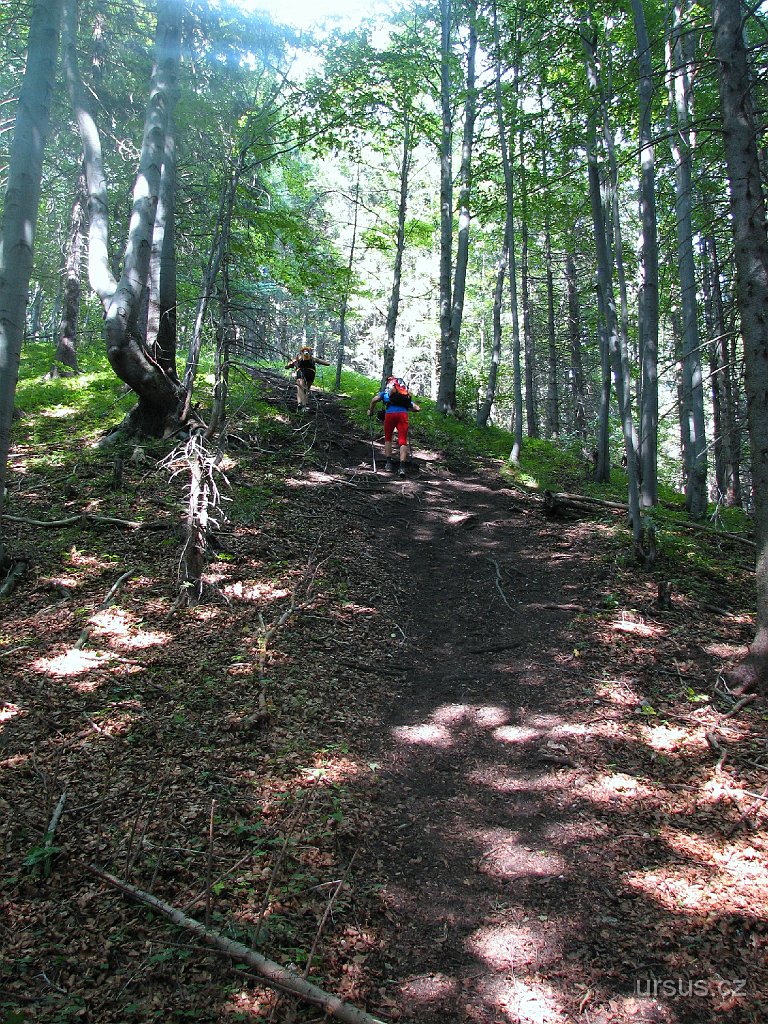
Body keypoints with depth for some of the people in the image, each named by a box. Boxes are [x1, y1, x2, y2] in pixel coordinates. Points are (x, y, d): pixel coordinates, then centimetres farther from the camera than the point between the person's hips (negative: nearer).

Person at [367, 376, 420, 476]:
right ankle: (402, 466, -15)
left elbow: (374, 399, 8)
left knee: (388, 438, 18)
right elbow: (417, 408, 26)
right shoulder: (407, 396, 33)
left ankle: (388, 463, 10)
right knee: (403, 441, 0)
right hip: (403, 414, 1)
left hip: (390, 413, -1)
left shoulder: (385, 391, 27)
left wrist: (370, 411, 23)